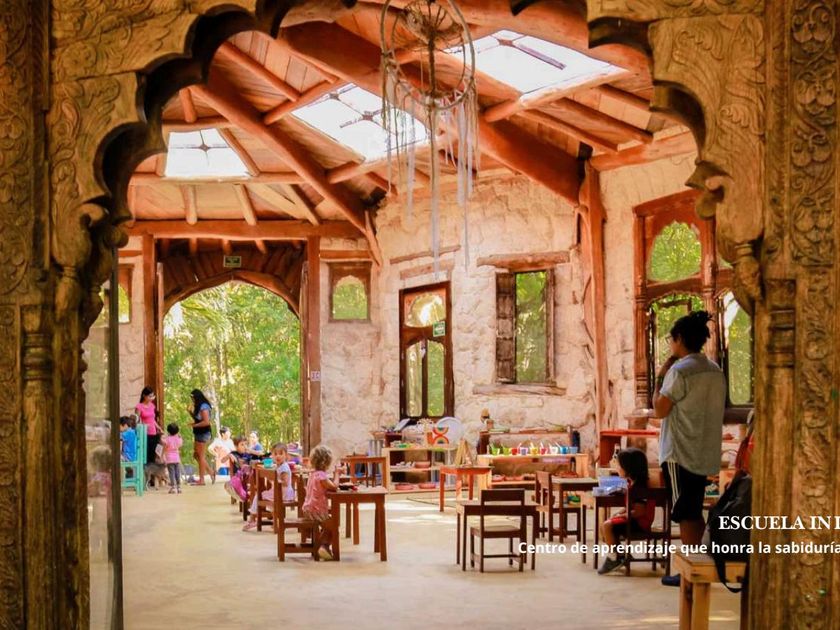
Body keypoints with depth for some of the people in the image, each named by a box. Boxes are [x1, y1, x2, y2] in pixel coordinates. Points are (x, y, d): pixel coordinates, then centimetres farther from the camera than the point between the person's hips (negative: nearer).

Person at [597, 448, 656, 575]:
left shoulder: (638, 486, -22)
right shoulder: (632, 483, 9)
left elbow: (639, 511, -25)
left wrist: (621, 516, -16)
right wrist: (619, 514, 3)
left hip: (639, 522, -11)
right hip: (634, 520, 11)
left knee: (607, 525, -22)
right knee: (605, 525, 10)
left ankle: (613, 559, -9)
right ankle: (619, 554, 14)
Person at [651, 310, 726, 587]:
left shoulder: (680, 370, -17)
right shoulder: (715, 370, 9)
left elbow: (660, 410, -13)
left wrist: (660, 378, -4)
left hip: (680, 453, -8)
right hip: (705, 454, 8)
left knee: (685, 514, -2)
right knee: (694, 512, 15)